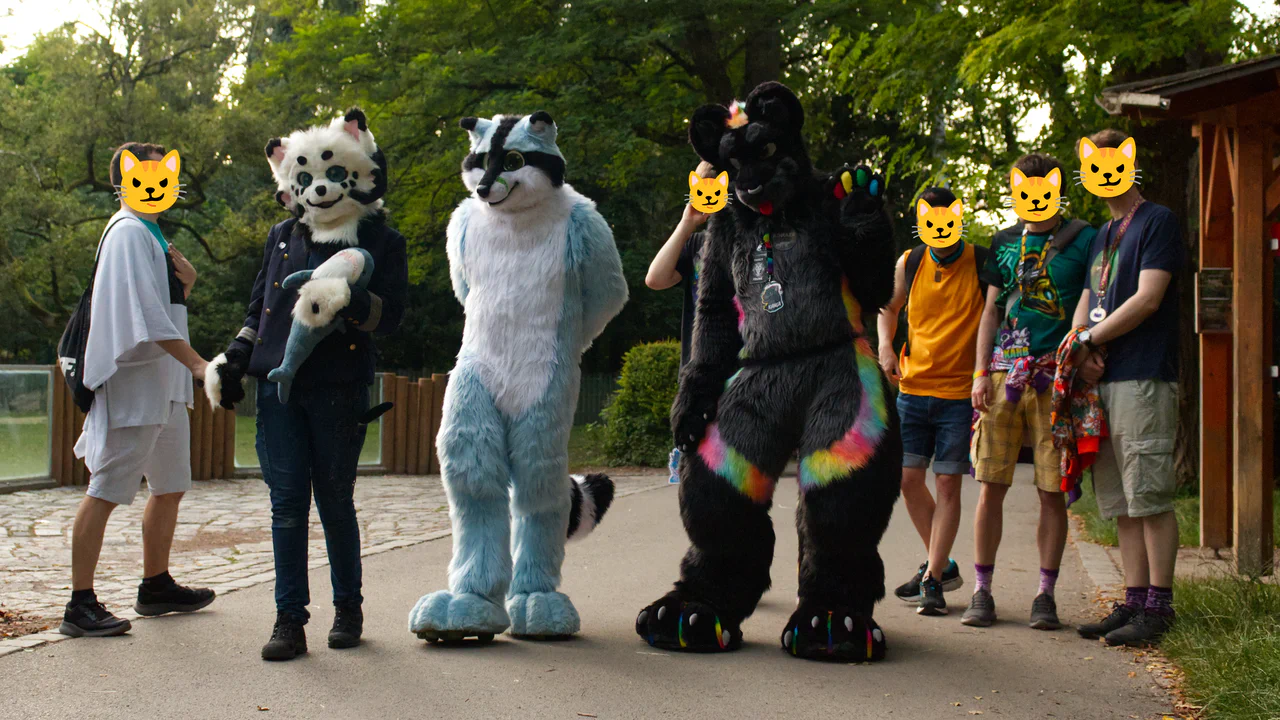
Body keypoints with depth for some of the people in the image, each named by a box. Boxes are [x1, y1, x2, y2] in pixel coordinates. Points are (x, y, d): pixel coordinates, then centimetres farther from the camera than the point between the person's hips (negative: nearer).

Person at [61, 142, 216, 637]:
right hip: (133, 385, -10)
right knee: (107, 491, -9)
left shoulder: (150, 234, 19)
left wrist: (183, 285, 4)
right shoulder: (129, 233, -12)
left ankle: (156, 586, 28)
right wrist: (198, 363, -24)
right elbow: (146, 316, -21)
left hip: (164, 387, 10)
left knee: (170, 487, 16)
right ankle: (80, 605, -8)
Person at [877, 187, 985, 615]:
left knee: (948, 483, -4)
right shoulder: (909, 265, 4)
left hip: (959, 392, -4)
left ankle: (933, 579, 2)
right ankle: (942, 564, 21)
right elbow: (889, 307, 21)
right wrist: (885, 345, 2)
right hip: (913, 387, 4)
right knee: (908, 479, 4)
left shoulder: (982, 263, -6)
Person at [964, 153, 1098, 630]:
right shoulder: (1005, 243, 16)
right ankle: (982, 591, 7)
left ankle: (1046, 595, 9)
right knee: (991, 486, 0)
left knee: (1052, 492, 0)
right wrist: (980, 372, 6)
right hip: (1004, 375, 3)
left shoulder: (1083, 240, 6)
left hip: (1057, 377, -2)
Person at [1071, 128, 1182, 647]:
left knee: (1151, 497, -8)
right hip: (1104, 381, 8)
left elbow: (1148, 298, -12)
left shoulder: (1158, 221, -3)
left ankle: (1158, 608, -5)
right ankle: (1134, 601, 12)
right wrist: (1083, 350, -1)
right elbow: (1086, 302, 19)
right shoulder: (1103, 234, 22)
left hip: (1144, 376, -8)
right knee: (1122, 503, 8)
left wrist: (1090, 339, -6)